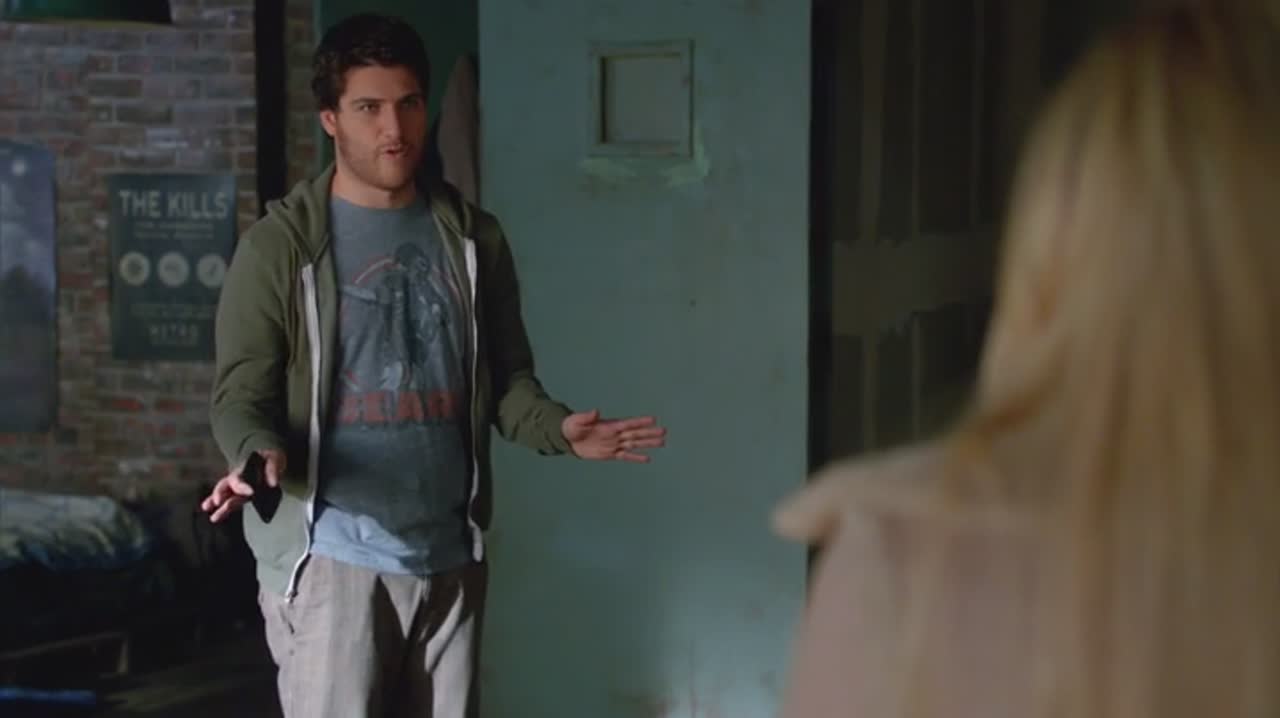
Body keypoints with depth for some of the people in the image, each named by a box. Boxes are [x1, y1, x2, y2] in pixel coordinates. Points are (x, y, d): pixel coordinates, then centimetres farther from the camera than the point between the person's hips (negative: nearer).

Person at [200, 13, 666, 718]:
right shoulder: (279, 246, -5)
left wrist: (559, 429, -10)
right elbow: (241, 394, -7)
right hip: (331, 559, -4)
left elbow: (506, 378, 11)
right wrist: (259, 456, -30)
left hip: (449, 555, 5)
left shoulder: (474, 239, 8)